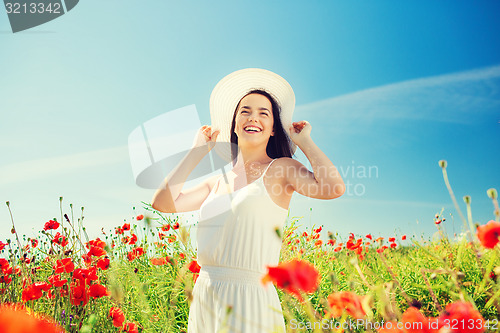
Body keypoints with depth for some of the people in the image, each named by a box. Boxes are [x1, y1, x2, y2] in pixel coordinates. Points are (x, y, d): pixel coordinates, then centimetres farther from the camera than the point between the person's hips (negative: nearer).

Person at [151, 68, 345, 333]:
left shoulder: (280, 169, -3)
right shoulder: (218, 182, 13)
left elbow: (334, 188, -20)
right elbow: (163, 202, 5)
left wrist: (304, 142, -5)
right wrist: (198, 151, 12)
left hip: (250, 301, -6)